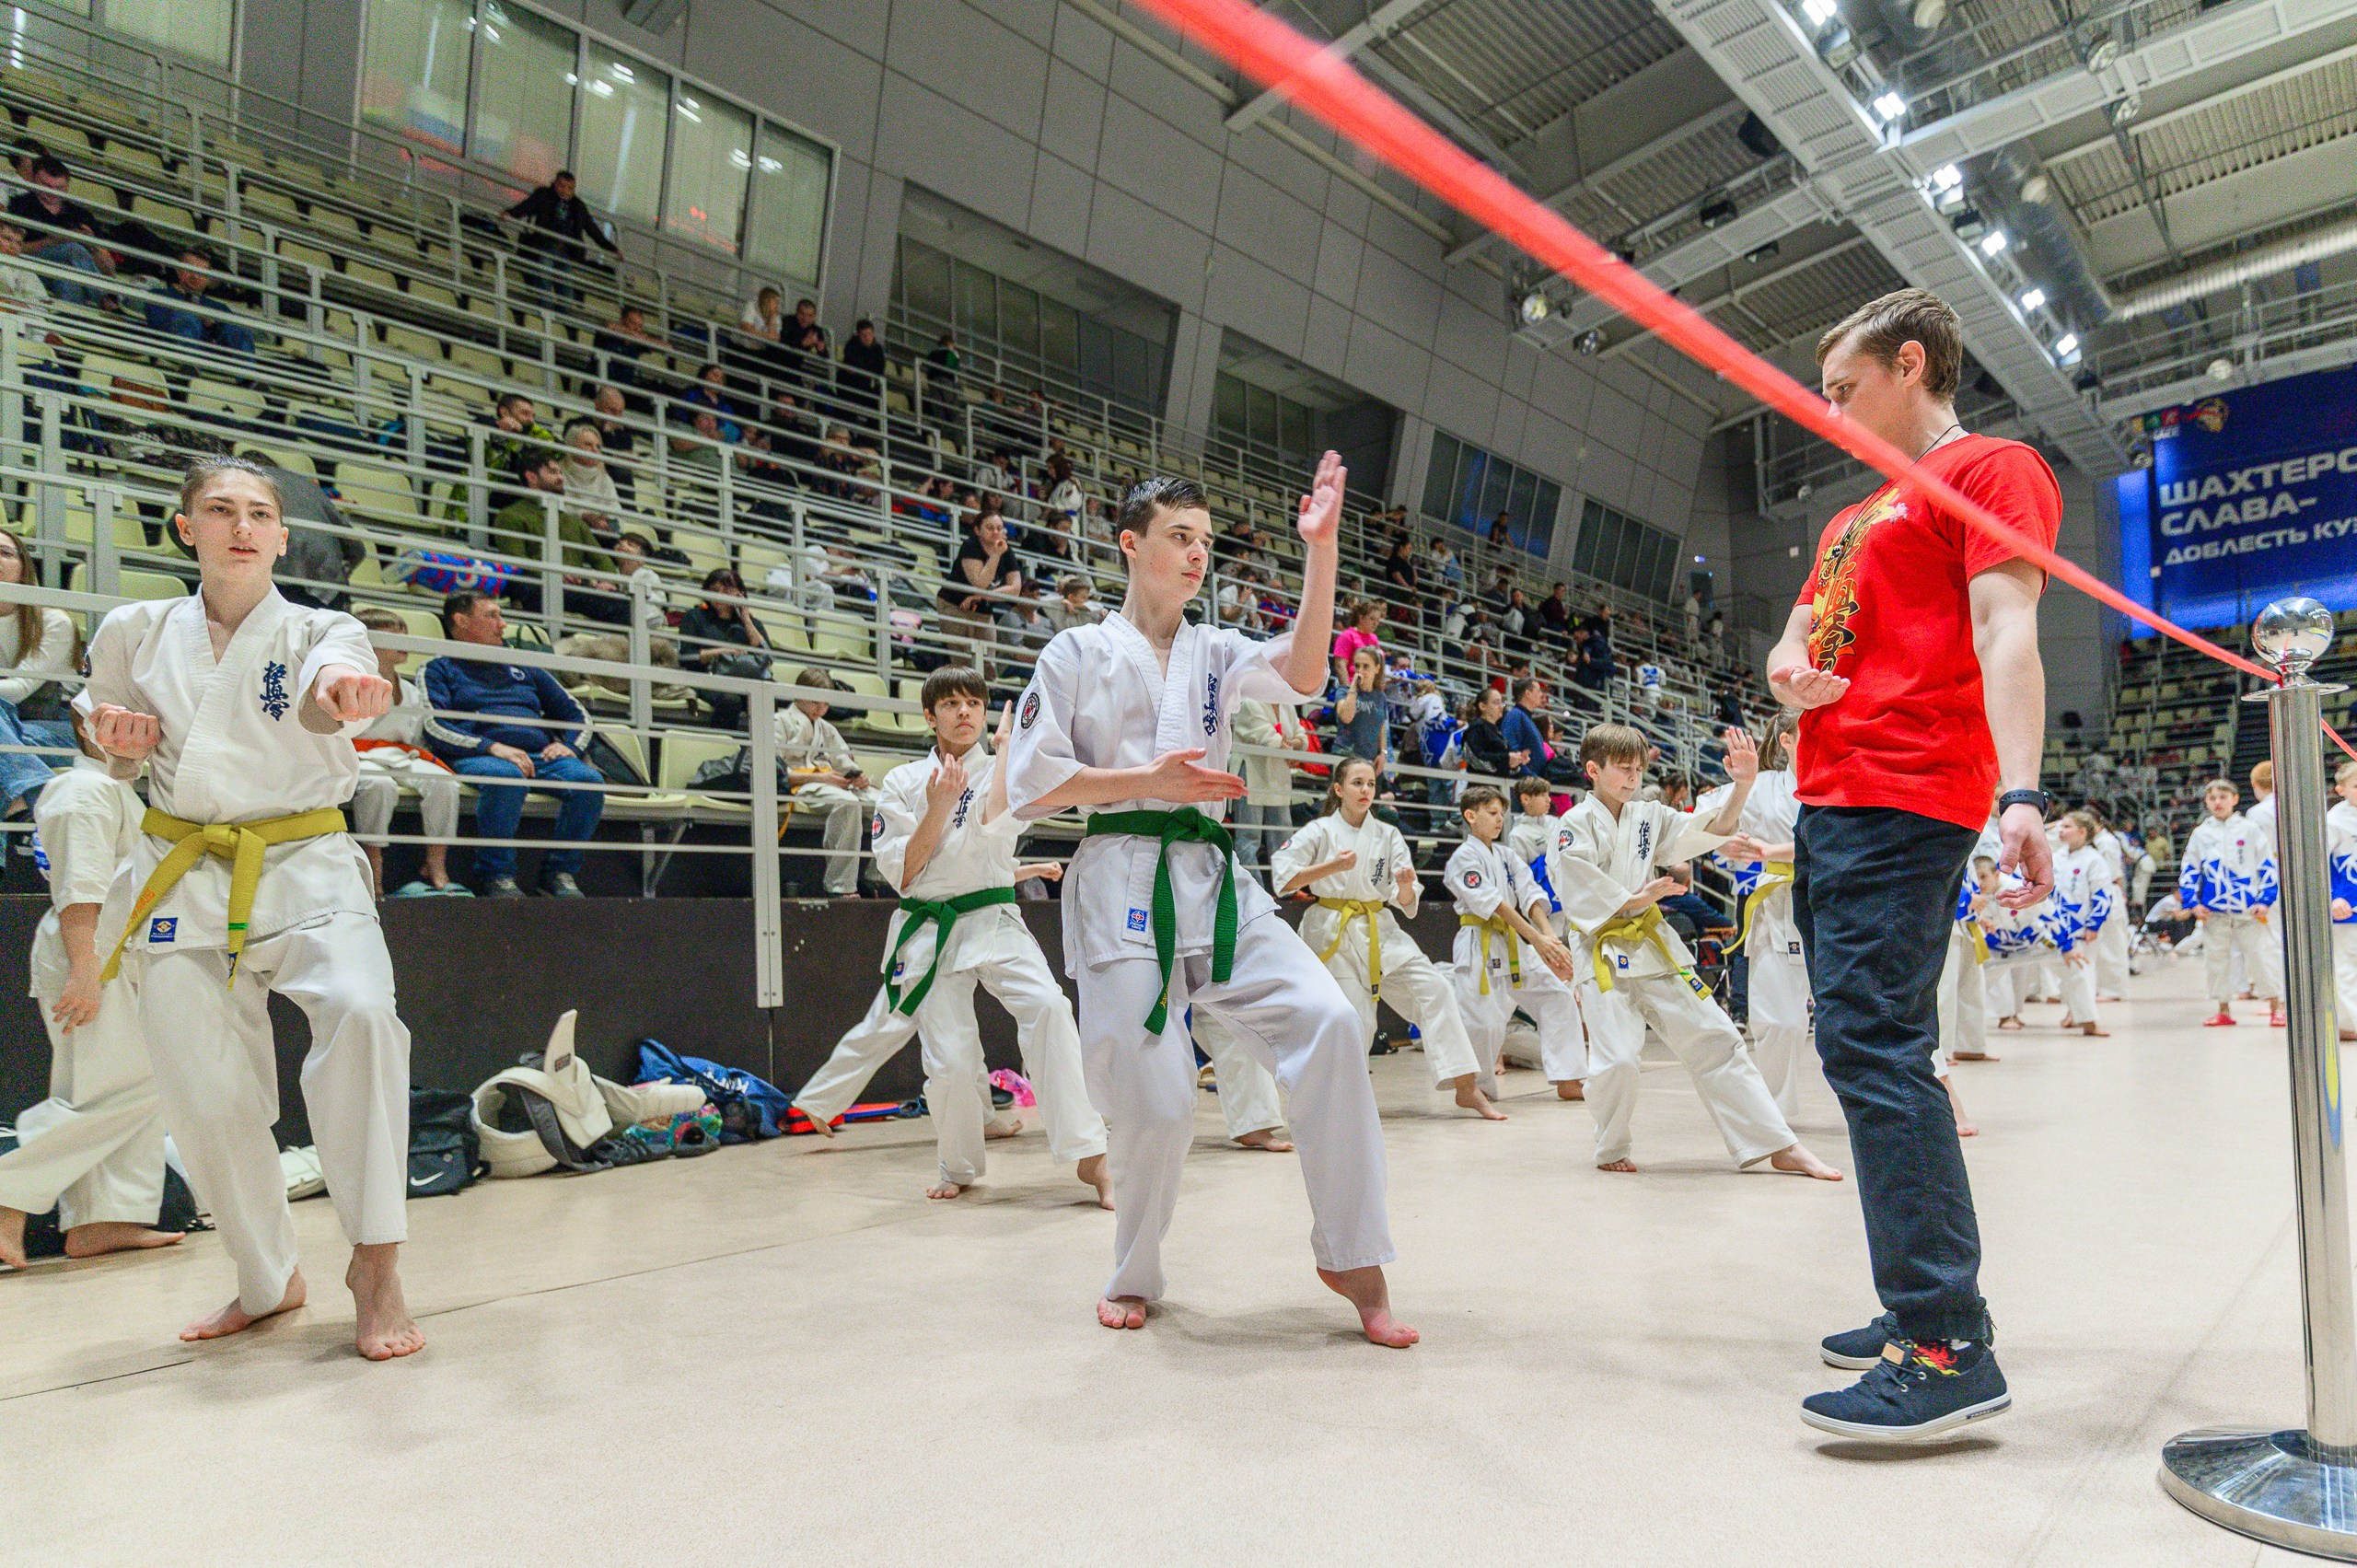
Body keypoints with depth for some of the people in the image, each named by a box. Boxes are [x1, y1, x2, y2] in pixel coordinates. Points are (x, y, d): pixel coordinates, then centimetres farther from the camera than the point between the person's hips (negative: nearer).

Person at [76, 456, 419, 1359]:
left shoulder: (318, 633, -1)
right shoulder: (136, 632, 7)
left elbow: (321, 697, -25)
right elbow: (122, 763, 19)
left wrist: (343, 694, -50)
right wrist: (117, 737, -6)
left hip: (305, 869, -3)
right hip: (182, 876, 3)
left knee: (360, 1012, -30)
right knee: (207, 1100, 2)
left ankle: (375, 1263, -17)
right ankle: (269, 1280, 27)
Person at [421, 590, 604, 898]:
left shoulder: (523, 667, 32)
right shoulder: (439, 670, 17)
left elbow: (577, 714, 28)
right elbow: (433, 728, -2)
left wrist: (570, 746, 5)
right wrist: (491, 746, -16)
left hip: (541, 754, 4)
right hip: (475, 757, -4)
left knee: (589, 780, -28)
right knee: (507, 776, -40)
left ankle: (560, 871, -16)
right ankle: (495, 874, -25)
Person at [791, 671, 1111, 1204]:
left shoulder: (1003, 769, 4)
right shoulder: (904, 780, 5)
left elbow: (994, 830, -18)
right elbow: (900, 874, -2)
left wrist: (1005, 745, -9)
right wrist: (938, 809, -13)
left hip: (995, 923, 0)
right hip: (927, 932, 0)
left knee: (1047, 1007, -25)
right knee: (951, 1058, -5)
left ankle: (1088, 1155, -18)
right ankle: (959, 1168, 25)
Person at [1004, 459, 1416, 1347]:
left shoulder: (1216, 655, 15)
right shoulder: (1078, 654, 5)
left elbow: (1304, 675, -6)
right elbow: (1030, 786, -1)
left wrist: (1320, 551, -15)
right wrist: (1149, 780, -11)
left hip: (1213, 881, 4)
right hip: (1121, 887, -3)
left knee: (1325, 1019, -17)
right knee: (1154, 1103, -6)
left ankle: (1350, 1256, -2)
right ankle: (1134, 1279, 24)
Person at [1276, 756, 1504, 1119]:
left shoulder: (1388, 835, 8)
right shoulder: (1321, 831, -1)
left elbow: (1407, 901, 3)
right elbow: (1282, 877, -11)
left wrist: (1406, 885, -20)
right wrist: (1330, 867, -20)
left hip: (1379, 930, 4)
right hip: (1334, 932, -4)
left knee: (1433, 989, -11)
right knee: (1355, 1022, -8)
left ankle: (1467, 1087, -6)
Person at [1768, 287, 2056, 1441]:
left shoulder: (1992, 470, 0)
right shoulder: (1855, 518, 28)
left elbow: (2005, 630, -14)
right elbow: (1796, 634, 29)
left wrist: (2022, 795, -26)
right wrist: (1789, 667, 3)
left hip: (1904, 802, -10)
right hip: (1827, 803, 10)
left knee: (1871, 1042, -17)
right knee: (1865, 1046, 10)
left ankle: (1948, 1351, -12)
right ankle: (1928, 1305, 20)